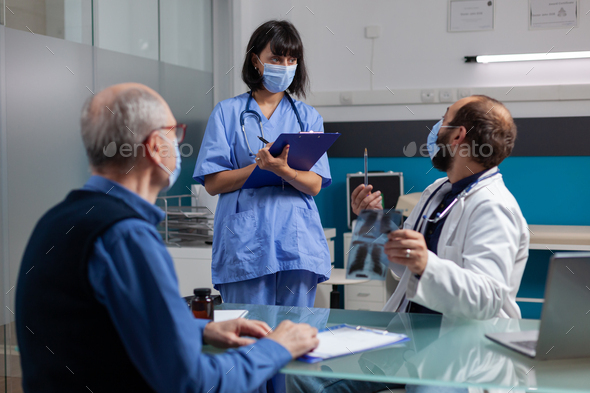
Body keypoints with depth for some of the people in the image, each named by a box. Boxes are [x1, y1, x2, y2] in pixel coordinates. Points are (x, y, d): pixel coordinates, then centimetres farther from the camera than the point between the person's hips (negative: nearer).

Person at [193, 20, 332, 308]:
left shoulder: (308, 117, 13)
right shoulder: (228, 112, 7)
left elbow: (315, 185, 2)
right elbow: (213, 183, -1)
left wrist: (282, 169, -18)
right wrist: (260, 166, -13)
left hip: (298, 243, 2)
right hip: (245, 241, -2)